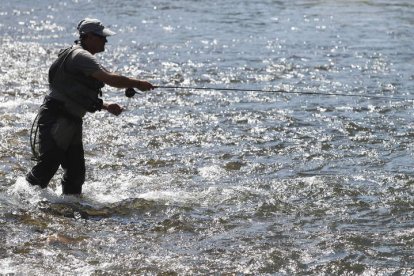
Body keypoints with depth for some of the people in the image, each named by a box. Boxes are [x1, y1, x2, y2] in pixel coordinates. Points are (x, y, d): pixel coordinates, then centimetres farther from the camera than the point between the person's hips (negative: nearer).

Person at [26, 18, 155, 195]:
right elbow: (110, 79, -24)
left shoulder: (82, 57, 19)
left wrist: (106, 106, 12)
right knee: (47, 167, -11)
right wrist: (137, 84, -14)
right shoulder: (80, 56, -13)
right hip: (55, 119, -10)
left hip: (70, 123, 10)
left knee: (76, 171, 9)